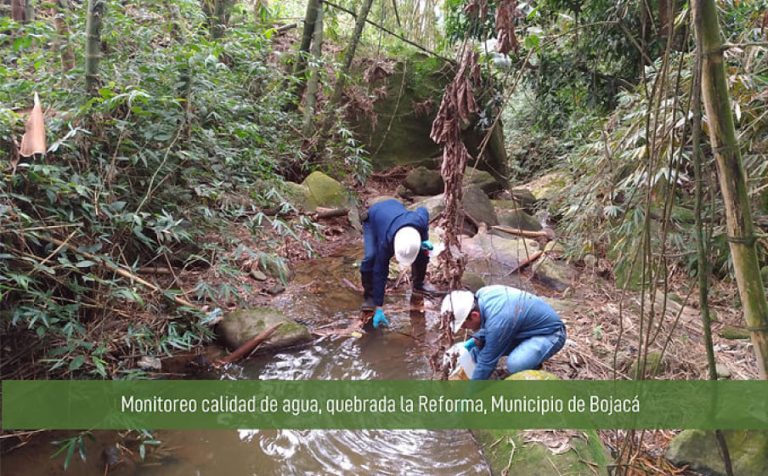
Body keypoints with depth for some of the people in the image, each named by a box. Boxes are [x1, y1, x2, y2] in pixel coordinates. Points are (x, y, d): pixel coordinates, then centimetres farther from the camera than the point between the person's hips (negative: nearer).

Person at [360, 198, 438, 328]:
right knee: (371, 257, -29)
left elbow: (423, 211, -11)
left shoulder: (420, 219, -39)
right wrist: (379, 308, -34)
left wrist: (425, 239, -17)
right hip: (373, 220, -4)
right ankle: (369, 295, -8)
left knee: (423, 250, -4)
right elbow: (380, 273, -37)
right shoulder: (385, 243, -44)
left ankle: (418, 283, 21)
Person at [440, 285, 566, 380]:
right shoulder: (481, 295, -12)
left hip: (550, 333, -9)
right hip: (527, 326, 9)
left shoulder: (498, 322, -36)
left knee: (515, 364, -36)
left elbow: (487, 361, -25)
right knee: (477, 349, -2)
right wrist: (474, 341, -8)